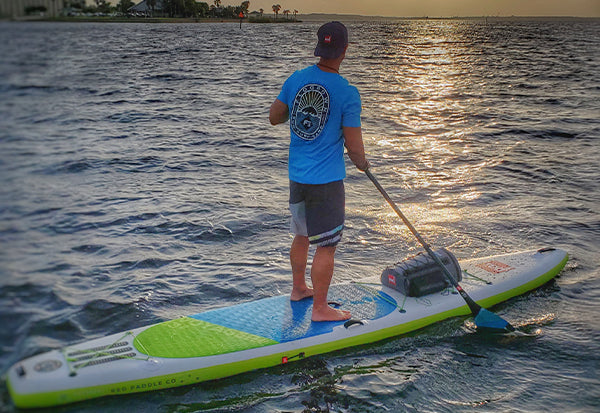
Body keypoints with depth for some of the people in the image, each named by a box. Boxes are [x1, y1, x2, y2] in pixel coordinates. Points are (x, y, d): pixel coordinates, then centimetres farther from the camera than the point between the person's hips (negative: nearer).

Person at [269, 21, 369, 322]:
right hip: (326, 180, -7)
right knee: (326, 246, 4)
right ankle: (320, 308, 13)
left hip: (296, 175, 7)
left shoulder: (296, 79, 0)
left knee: (302, 235, 23)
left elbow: (274, 117, 12)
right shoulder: (347, 93, -16)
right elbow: (354, 146, -14)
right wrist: (362, 162, 7)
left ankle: (298, 289, 40)